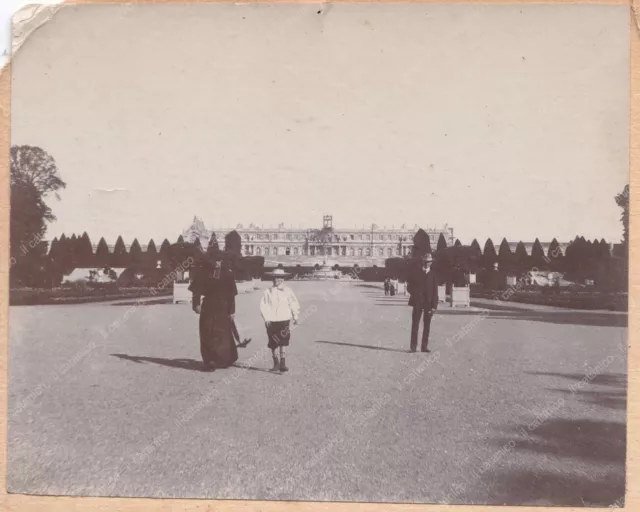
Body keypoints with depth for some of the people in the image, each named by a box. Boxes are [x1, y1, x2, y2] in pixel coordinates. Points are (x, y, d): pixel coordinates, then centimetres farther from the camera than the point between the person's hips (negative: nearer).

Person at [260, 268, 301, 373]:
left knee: (282, 342, -11)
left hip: (284, 320, -1)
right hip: (272, 321, 1)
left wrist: (295, 316, 5)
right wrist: (266, 318, -8)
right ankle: (276, 363, 25)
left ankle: (282, 363, -8)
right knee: (273, 344, 9)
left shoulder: (287, 291, 1)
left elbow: (294, 304, 7)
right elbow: (263, 306, 0)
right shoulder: (268, 292, 0)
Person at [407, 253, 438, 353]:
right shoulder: (417, 273, 7)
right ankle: (413, 346, -1)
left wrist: (434, 306, -6)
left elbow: (435, 291, 2)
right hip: (418, 303, -1)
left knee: (427, 325, 3)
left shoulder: (433, 275, 6)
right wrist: (415, 294, -11)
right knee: (415, 324, -3)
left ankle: (424, 346, 8)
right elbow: (410, 286, 9)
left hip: (429, 303, 1)